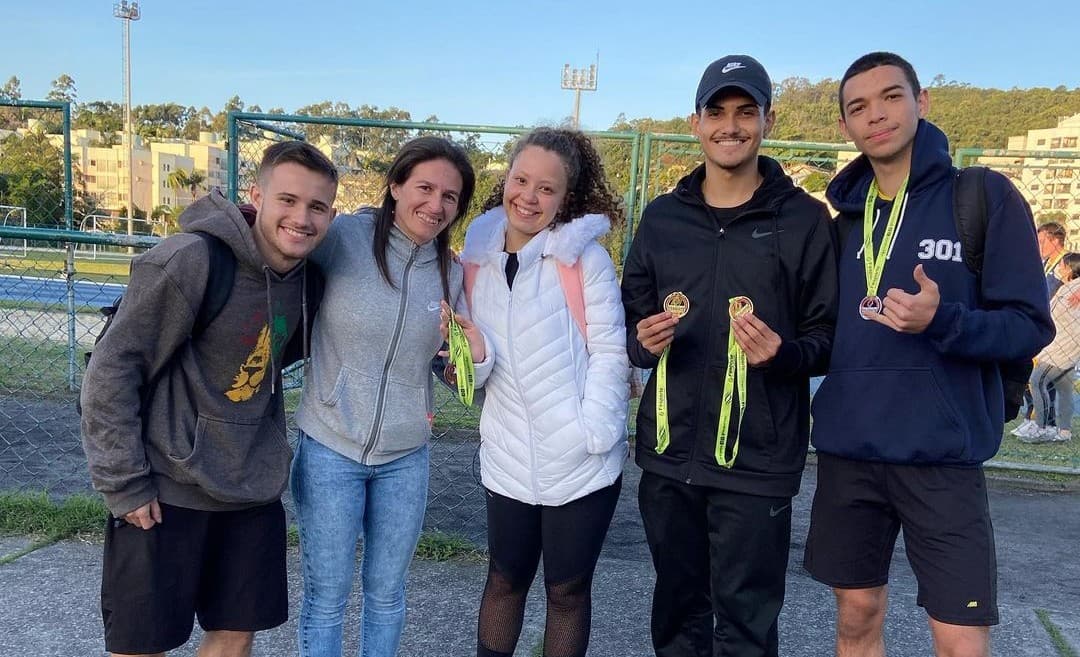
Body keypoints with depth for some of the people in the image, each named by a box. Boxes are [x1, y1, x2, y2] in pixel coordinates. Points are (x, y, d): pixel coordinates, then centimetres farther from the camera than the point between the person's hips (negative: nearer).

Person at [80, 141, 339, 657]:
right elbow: (111, 368, -15)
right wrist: (122, 482, -14)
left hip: (254, 493, 6)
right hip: (166, 492, -5)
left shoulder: (305, 276, 0)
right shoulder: (192, 260, -19)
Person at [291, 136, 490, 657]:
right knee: (327, 596, 11)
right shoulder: (341, 238, -11)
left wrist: (477, 356, -16)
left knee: (387, 594, 19)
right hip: (329, 449, -3)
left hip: (406, 458, 4)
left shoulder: (451, 273, 2)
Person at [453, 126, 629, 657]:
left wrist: (592, 433, -18)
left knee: (567, 588, 12)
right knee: (505, 579, 17)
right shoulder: (477, 255, 5)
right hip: (507, 458, 3)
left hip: (581, 462, -3)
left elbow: (610, 350, -9)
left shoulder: (583, 256, -7)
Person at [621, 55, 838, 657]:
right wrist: (645, 342, -10)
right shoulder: (662, 217, 8)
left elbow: (830, 339, 0)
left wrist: (783, 353, -22)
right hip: (668, 455, 4)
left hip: (756, 462, -3)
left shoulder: (804, 219, -2)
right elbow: (631, 326, 13)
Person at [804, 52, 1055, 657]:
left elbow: (1030, 327, -8)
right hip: (847, 452, 4)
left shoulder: (986, 196, -4)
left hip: (943, 455, -4)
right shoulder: (843, 217, 9)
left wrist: (944, 322, -25)